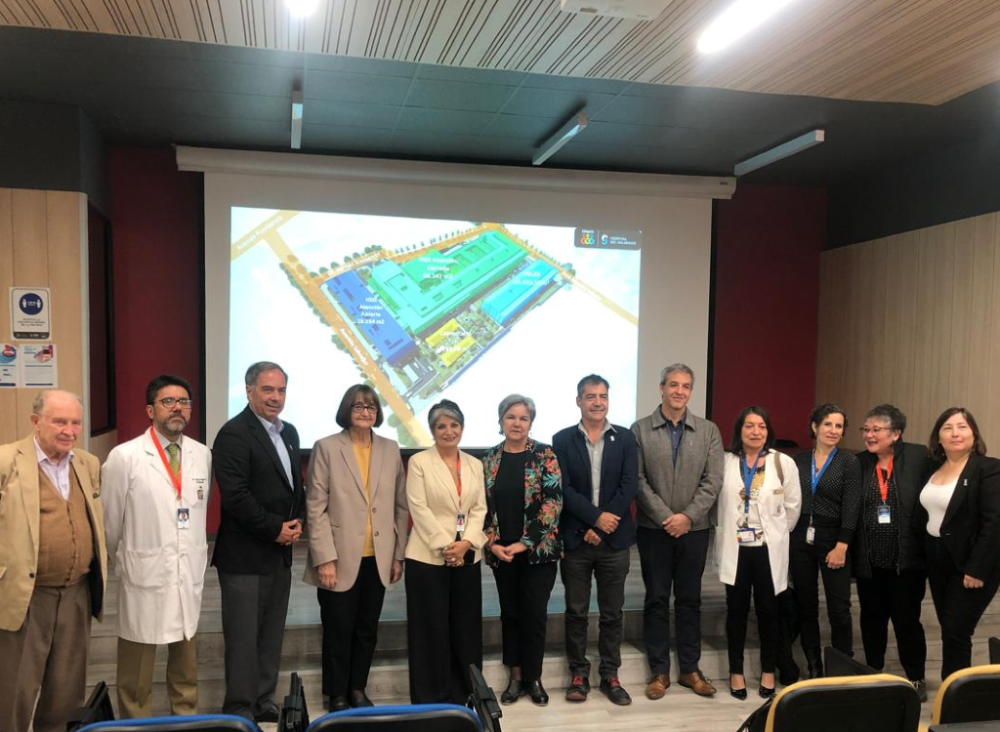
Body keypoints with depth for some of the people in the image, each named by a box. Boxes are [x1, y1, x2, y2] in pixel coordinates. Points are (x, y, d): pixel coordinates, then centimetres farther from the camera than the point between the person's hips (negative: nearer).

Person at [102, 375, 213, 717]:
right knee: (136, 672, 8)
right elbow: (110, 520, -1)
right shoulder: (124, 457, -10)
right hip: (145, 576, -4)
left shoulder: (203, 454, 3)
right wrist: (123, 560, 10)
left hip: (190, 576, 4)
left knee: (186, 663, 17)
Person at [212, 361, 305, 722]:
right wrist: (275, 529, -15)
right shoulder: (234, 433, -14)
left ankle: (264, 702, 27)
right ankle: (240, 709, 15)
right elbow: (235, 496, -21)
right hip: (245, 554, -7)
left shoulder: (289, 433, 12)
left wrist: (297, 521, 1)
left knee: (271, 634, 14)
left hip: (280, 552, 8)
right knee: (244, 636, 2)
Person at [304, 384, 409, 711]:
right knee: (339, 631, 7)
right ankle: (337, 696, 24)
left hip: (378, 559, 4)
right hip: (341, 559, -3)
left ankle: (358, 690, 30)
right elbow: (316, 508, -8)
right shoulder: (327, 448, -5)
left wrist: (398, 554, 6)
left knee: (367, 630, 13)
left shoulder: (390, 450, 6)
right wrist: (325, 558, -13)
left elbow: (400, 506, 9)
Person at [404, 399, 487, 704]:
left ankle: (463, 696, 22)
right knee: (432, 629, 3)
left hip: (467, 558, 4)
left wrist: (466, 543, -12)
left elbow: (479, 509, 4)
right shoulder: (419, 462, -3)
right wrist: (445, 546, -15)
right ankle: (430, 699, 15)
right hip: (428, 557, -4)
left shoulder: (475, 464, 9)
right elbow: (419, 509, -10)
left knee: (466, 628, 9)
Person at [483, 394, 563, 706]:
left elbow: (553, 502, -12)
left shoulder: (544, 455, -7)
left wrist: (525, 543, -15)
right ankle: (515, 676, 24)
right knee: (510, 613, 11)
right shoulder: (490, 459, 4)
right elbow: (482, 506, 4)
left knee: (535, 613, 3)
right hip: (501, 552, 3)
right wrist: (493, 543, -9)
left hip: (538, 550, -3)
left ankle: (533, 678, 20)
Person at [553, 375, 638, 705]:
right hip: (575, 539, -1)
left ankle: (610, 675, 22)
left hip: (614, 540, 1)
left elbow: (629, 486, -4)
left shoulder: (625, 438, 3)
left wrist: (601, 528, -11)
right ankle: (579, 674, 21)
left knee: (612, 612, 9)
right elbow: (564, 489, -7)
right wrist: (595, 517, -17)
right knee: (576, 611, 8)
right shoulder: (563, 440, 0)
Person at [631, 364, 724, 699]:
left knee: (690, 599, 10)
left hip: (694, 528, 2)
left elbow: (713, 480, -2)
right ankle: (659, 671, 16)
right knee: (656, 600, 6)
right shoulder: (640, 430, -2)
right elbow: (638, 480, -7)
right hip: (654, 529, -1)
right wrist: (665, 517, -13)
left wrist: (688, 516, -12)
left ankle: (690, 669, 21)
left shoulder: (709, 431, 4)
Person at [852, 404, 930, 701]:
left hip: (906, 559, -3)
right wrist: (849, 550, -1)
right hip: (869, 561, 3)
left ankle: (916, 678, 28)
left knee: (906, 619, 7)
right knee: (872, 618, 15)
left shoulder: (919, 457, -6)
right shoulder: (859, 463, 2)